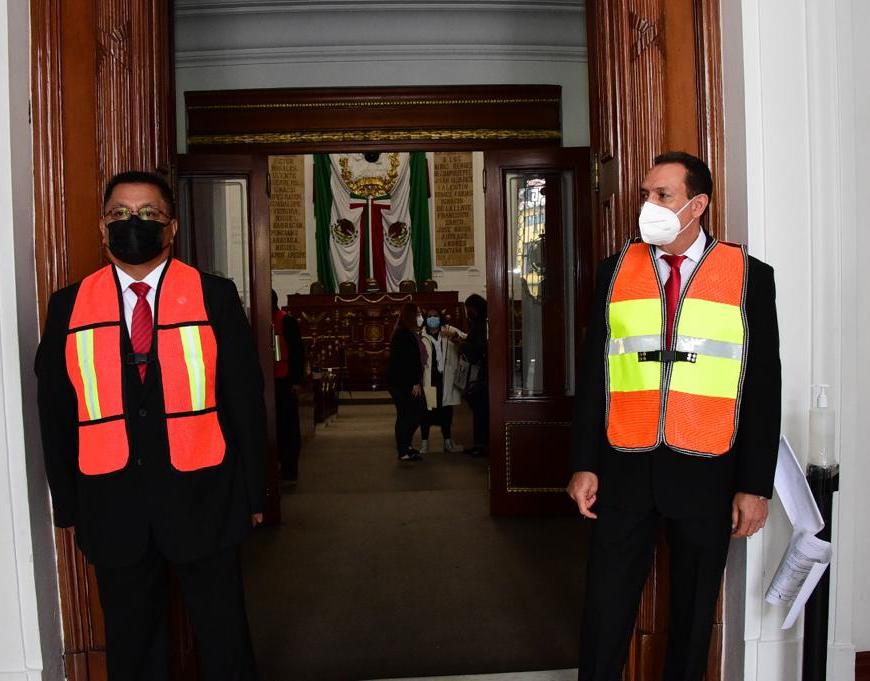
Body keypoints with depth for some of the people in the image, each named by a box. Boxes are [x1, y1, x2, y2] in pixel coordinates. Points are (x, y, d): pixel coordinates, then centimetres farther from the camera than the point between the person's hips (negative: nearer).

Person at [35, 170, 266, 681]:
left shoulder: (215, 297, -2)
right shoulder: (69, 306, 3)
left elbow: (246, 400, -1)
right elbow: (56, 414, 7)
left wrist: (253, 492, -1)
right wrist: (67, 504, 7)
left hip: (201, 497, -1)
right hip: (112, 504, 2)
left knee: (224, 634, 13)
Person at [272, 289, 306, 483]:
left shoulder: (287, 321, -6)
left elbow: (297, 350, -8)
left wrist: (297, 380, -13)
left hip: (285, 380, -6)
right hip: (268, 380, 6)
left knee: (288, 423, 0)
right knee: (276, 424, 9)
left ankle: (290, 468, 6)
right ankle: (284, 465, 19)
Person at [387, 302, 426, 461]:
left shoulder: (409, 334, 17)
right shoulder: (403, 335, -15)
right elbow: (406, 361, -21)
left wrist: (417, 382, 14)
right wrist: (415, 383, -20)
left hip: (408, 382, 10)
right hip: (402, 383, -10)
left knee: (417, 412, 13)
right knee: (405, 415, -6)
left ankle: (405, 446, 24)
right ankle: (403, 452, 1)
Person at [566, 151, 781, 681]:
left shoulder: (750, 276, -2)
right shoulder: (615, 270, 4)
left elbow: (763, 386, -2)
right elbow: (593, 372, 4)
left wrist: (756, 485, -4)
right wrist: (586, 464, 0)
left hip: (707, 473, -1)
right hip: (625, 469, 1)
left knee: (695, 608, 16)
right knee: (607, 604, 9)